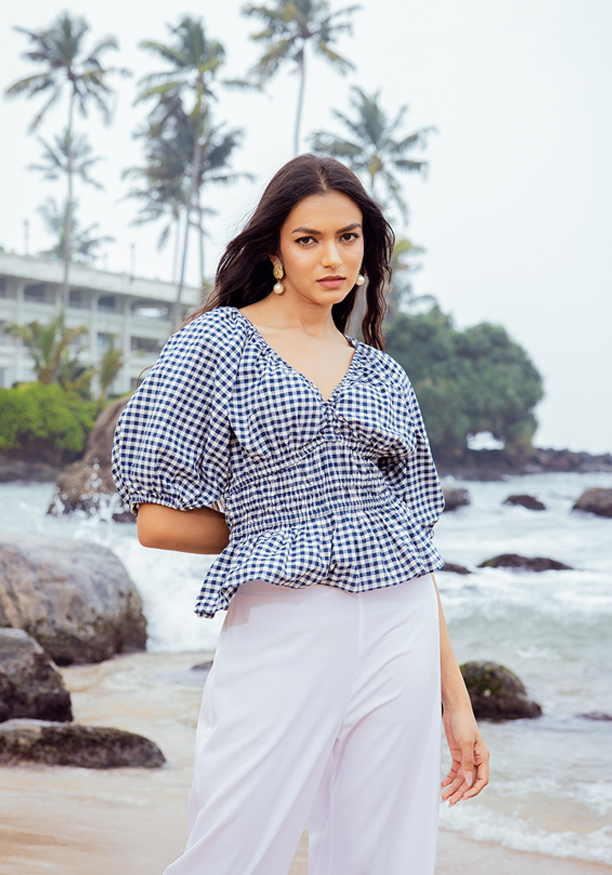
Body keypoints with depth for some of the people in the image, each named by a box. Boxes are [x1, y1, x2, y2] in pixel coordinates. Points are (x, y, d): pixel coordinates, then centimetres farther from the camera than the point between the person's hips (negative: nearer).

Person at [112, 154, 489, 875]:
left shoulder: (383, 376, 16)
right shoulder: (219, 342, 2)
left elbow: (414, 535, 13)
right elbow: (160, 521, -3)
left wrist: (454, 694, 9)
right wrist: (272, 532, 6)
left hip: (400, 633, 4)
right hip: (282, 629, -4)